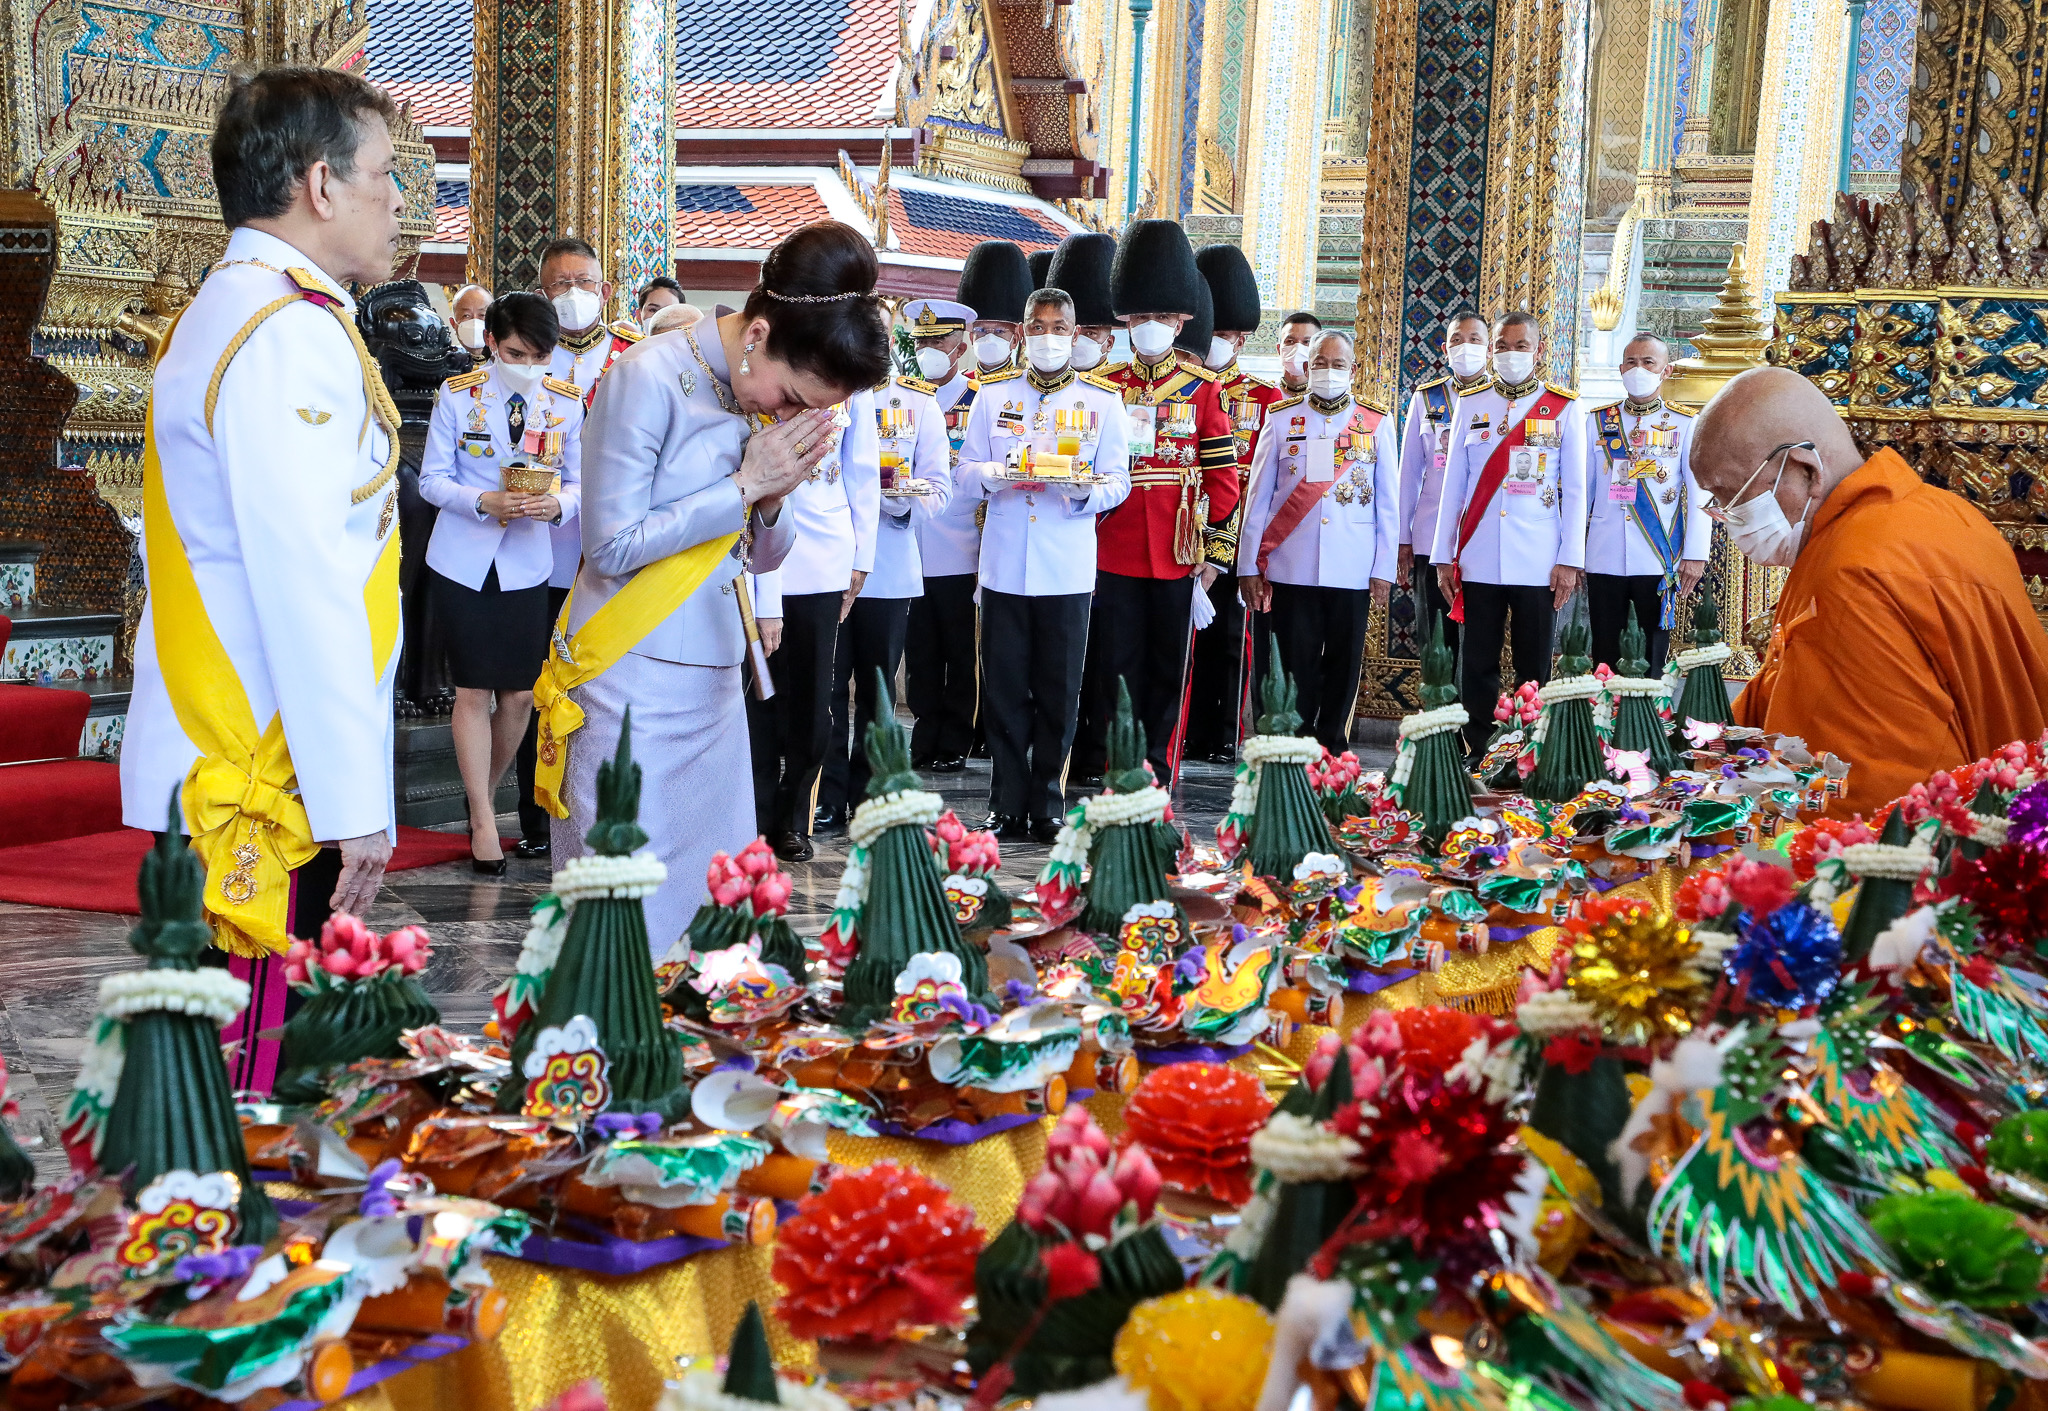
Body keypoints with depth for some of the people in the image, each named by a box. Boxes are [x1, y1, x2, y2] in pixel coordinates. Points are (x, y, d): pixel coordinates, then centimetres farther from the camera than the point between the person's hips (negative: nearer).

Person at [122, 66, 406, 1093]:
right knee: (244, 1086, -3)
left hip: (210, 766, 10)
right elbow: (307, 588, -20)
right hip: (268, 785, -10)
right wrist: (353, 802, -17)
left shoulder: (223, 314, 18)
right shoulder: (293, 334, -14)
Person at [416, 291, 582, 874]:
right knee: (473, 691, -1)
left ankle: (484, 793, 28)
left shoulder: (566, 403, 2)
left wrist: (558, 504, -17)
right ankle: (483, 821, 8)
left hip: (526, 565, 2)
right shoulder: (457, 395, -3)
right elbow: (432, 480, -3)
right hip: (463, 562, -2)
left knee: (520, 695, 3)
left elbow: (578, 482, 7)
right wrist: (485, 502, -21)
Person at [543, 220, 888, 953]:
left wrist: (773, 500, -10)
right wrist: (744, 486, -15)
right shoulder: (650, 377, -14)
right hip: (631, 681, -6)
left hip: (714, 682, 7)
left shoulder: (762, 394, 6)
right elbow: (611, 545, -16)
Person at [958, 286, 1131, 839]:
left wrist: (1088, 491, -18)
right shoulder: (993, 394, 9)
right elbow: (965, 473, 8)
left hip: (1068, 570, -1)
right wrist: (992, 473, -15)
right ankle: (1008, 805, 12)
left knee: (1058, 692, 3)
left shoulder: (1103, 400, 6)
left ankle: (1048, 805, 14)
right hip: (1004, 565, 1)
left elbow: (1119, 481, 4)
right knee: (1005, 689, 2)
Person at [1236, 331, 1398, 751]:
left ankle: (1331, 751, 15)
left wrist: (1384, 570, 1)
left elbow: (1387, 504, 7)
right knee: (1295, 664, 0)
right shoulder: (1281, 420, 7)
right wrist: (1249, 566, 4)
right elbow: (1259, 497, 8)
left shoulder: (1377, 424, 8)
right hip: (1291, 570, 0)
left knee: (1343, 665, 5)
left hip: (1353, 571, 1)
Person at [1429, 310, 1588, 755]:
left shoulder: (1564, 407, 5)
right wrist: (1443, 555, 5)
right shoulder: (1472, 404, 10)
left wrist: (1570, 560, -4)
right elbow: (1453, 485, 10)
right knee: (1478, 666, 4)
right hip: (1479, 562, 2)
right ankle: (1477, 755, 12)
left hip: (1539, 563, -1)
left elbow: (1575, 490, 3)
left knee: (1535, 669, 3)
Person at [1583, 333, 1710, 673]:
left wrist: (1695, 555, -5)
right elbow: (1582, 489, 13)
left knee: (1652, 660, 2)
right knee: (1605, 659, 4)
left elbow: (1699, 495, 2)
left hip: (1658, 562, -2)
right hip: (1603, 559, 2)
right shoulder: (1597, 422, 10)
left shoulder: (1685, 425, 4)